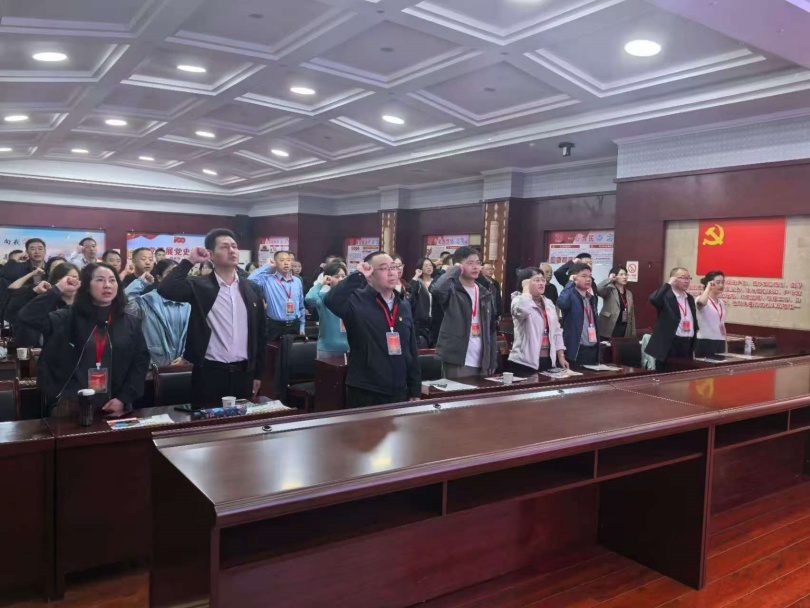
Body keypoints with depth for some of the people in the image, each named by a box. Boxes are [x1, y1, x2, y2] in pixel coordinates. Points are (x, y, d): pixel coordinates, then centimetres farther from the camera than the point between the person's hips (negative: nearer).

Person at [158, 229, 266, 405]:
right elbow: (165, 289, -20)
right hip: (209, 373, -3)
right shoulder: (199, 286, -3)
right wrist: (190, 261, -13)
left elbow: (259, 332, 10)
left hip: (244, 373, 3)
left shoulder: (251, 289, 7)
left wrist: (258, 374, 9)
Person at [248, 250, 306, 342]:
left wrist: (302, 326, 11)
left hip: (294, 326, 4)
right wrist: (267, 266, -11)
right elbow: (250, 280, -23)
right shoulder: (268, 279, -4)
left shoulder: (297, 281, 9)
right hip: (275, 327, -4)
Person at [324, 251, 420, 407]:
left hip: (399, 393, 5)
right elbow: (331, 301, -29)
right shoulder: (357, 301, -7)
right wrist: (358, 276, -24)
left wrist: (415, 391, 10)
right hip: (364, 394, -5)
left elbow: (412, 352, 11)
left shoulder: (404, 306, 10)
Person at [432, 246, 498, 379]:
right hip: (457, 363, -6)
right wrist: (455, 270, -14)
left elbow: (491, 330, 16)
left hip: (481, 363, 6)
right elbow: (438, 289, -31)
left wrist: (493, 361, 10)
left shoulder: (485, 295, 14)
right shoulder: (452, 291, -5)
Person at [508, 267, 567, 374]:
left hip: (548, 360, 7)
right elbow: (523, 310, -32)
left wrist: (561, 356, 10)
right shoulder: (518, 301, -6)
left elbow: (556, 332, 17)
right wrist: (526, 289, -17)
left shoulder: (549, 303, 15)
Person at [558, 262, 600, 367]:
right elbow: (561, 303, -34)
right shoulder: (571, 296, -9)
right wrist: (570, 283, -21)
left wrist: (597, 344, 15)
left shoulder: (592, 298, 15)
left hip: (593, 349, 8)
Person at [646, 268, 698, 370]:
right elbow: (653, 299, -30)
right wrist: (669, 284, -21)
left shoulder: (690, 298, 15)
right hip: (669, 344, -7)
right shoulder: (665, 296, -6)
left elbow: (694, 321, 20)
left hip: (688, 344, 7)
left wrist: (694, 345, 16)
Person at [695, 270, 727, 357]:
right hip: (705, 342, -8)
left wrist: (724, 344, 18)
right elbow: (701, 302, -37)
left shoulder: (721, 303, 15)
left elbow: (722, 323, 21)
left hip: (720, 342, 8)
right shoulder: (702, 299, -9)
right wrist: (708, 287, -22)